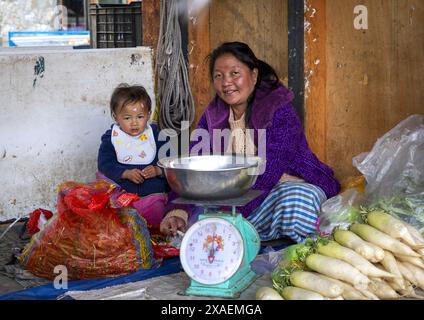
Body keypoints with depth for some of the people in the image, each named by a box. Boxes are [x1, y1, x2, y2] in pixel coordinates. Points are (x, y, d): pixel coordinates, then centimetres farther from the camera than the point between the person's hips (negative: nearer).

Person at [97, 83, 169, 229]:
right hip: (121, 193, 0)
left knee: (156, 221, -17)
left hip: (152, 194, 0)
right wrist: (127, 173, -17)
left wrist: (157, 170, -18)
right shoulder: (111, 138, 1)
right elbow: (105, 164, -5)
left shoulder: (156, 135, 3)